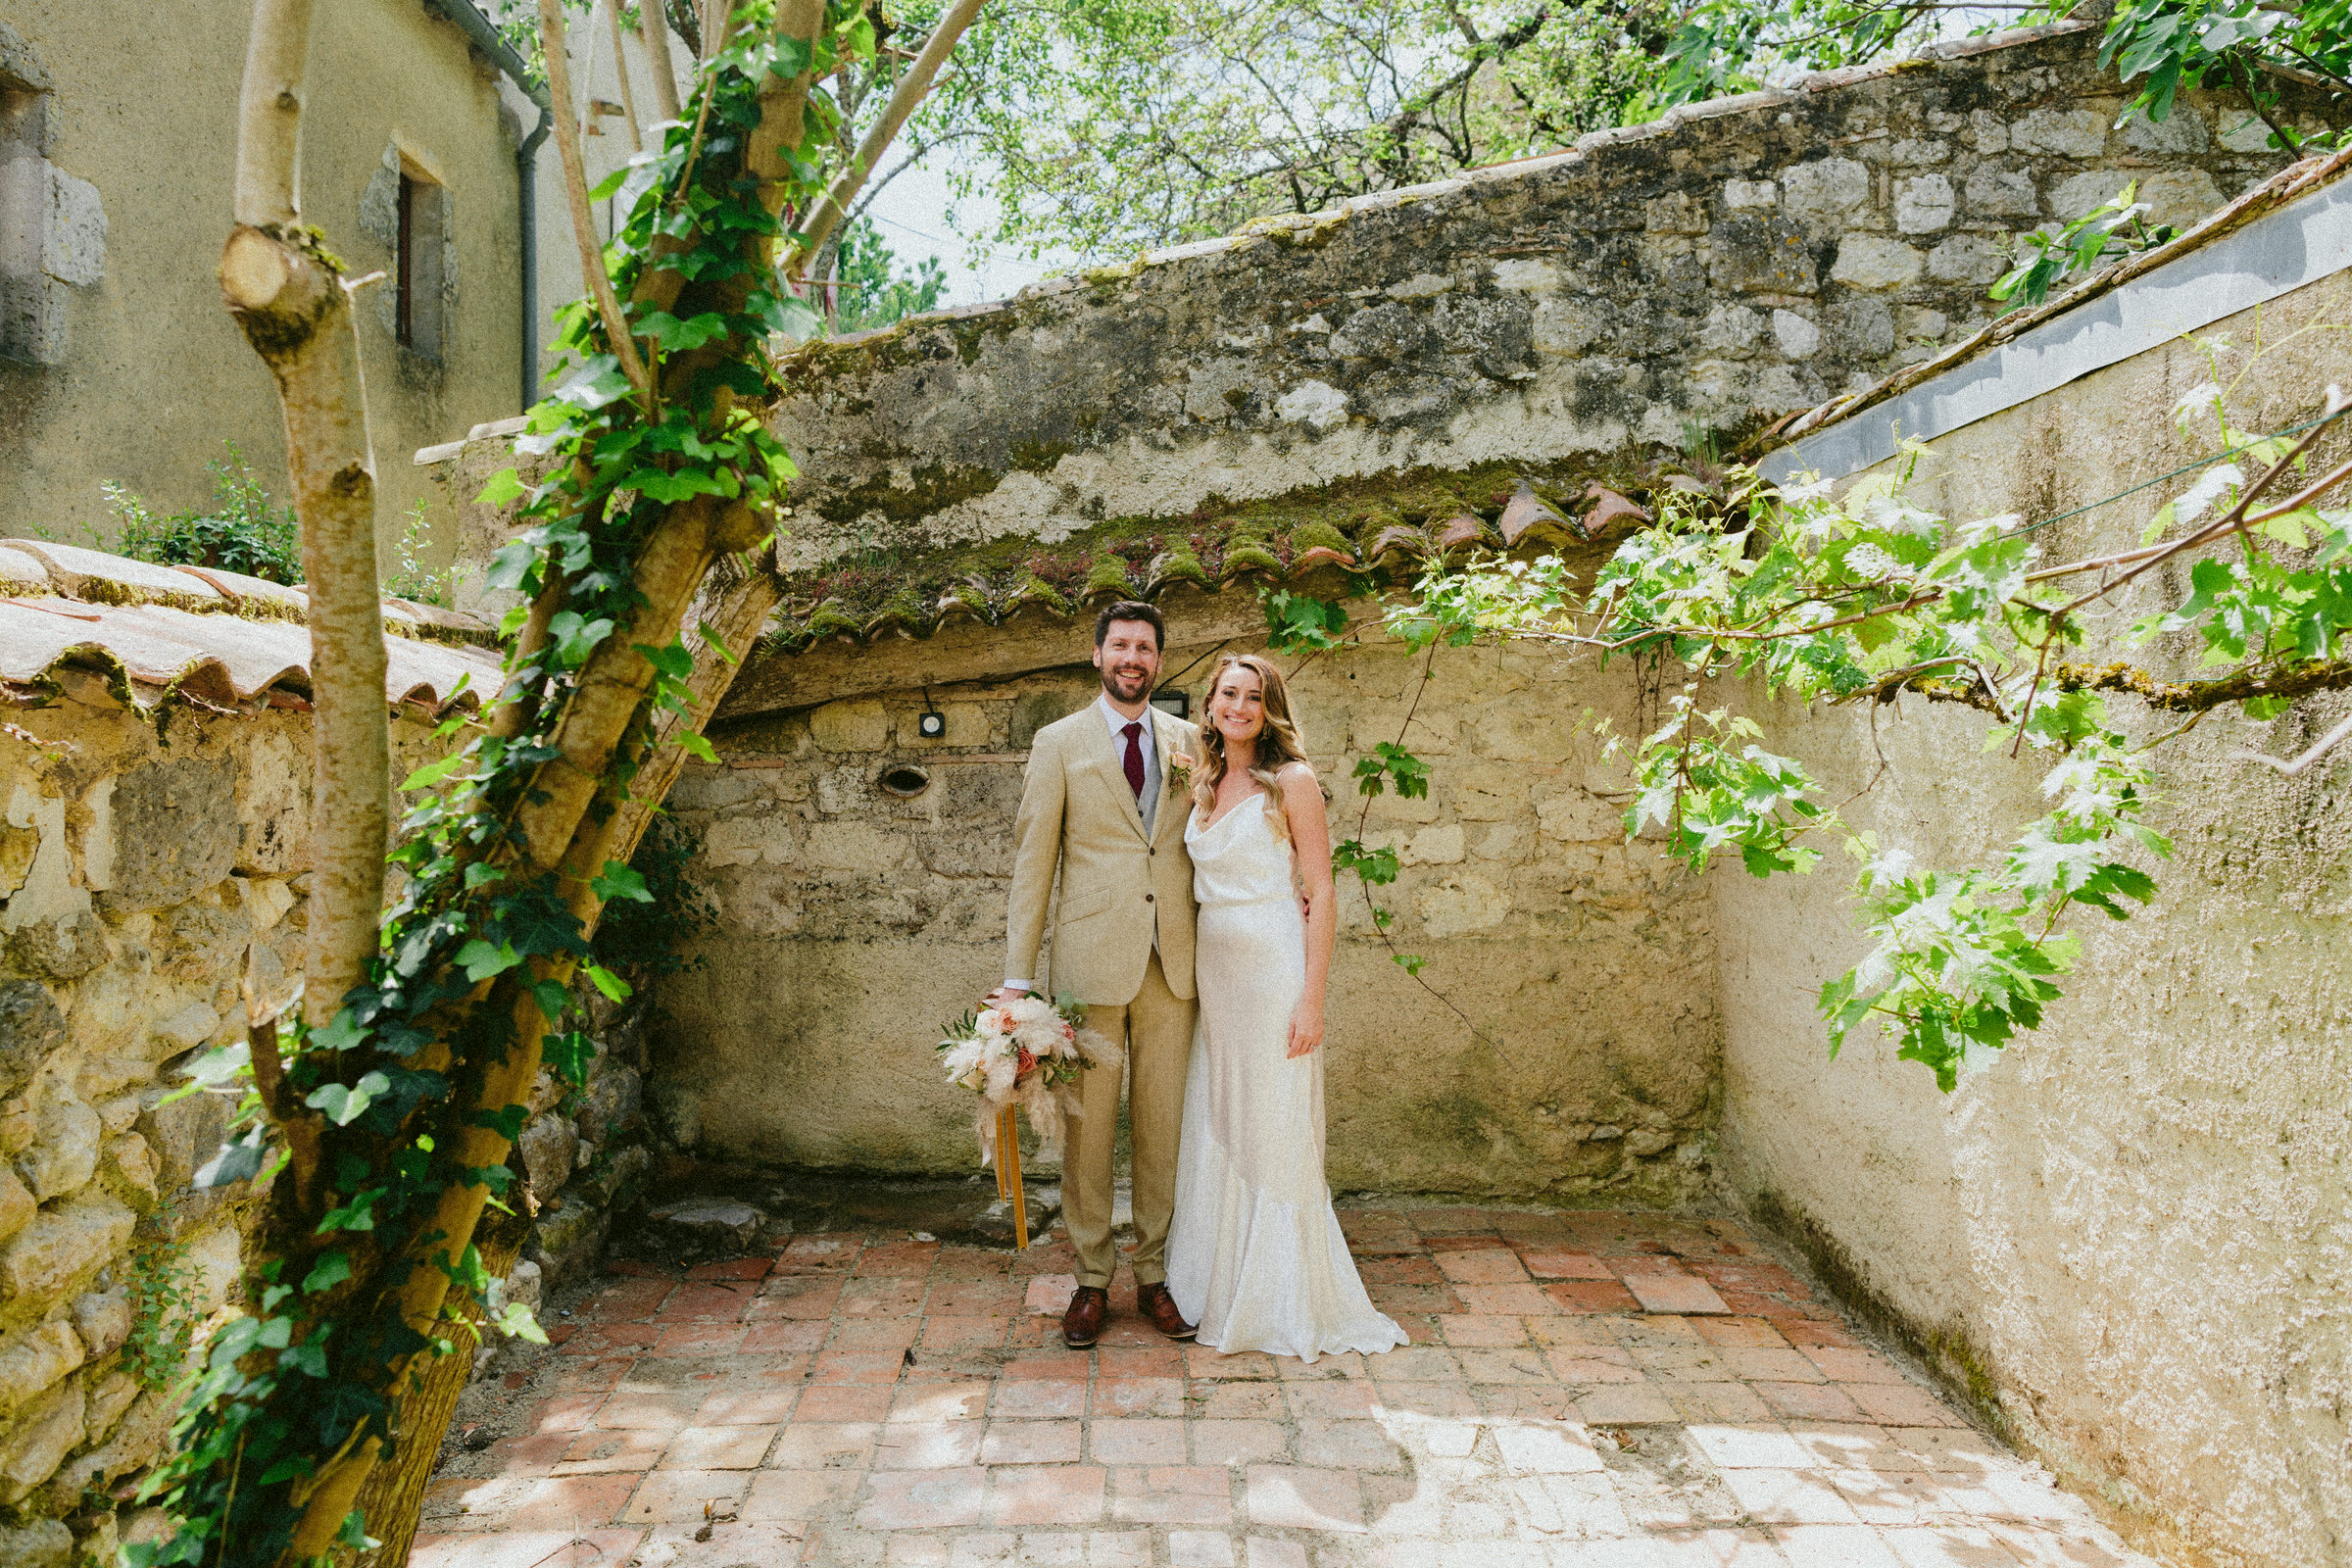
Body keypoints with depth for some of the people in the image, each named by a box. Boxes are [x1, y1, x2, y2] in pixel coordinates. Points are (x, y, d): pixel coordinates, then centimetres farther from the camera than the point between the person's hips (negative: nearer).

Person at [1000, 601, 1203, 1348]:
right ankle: (1092, 1279, 20)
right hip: (1091, 961, -2)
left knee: (1163, 1126, 9)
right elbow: (1032, 860, 1)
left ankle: (1154, 1273, 24)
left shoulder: (1190, 742, 11)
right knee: (1088, 1128, 4)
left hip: (1173, 962, 2)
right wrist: (1017, 976, -4)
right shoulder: (1059, 743, 3)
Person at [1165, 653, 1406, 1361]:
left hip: (1275, 971, -6)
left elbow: (1321, 894, -9)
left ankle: (1282, 1303, 17)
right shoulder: (1204, 787, 12)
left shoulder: (1292, 782, -6)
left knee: (1275, 1135, 2)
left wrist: (1311, 998, -15)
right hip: (1212, 975, 6)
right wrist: (1190, 977, 10)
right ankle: (1216, 1285, 27)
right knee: (1214, 1132, 12)